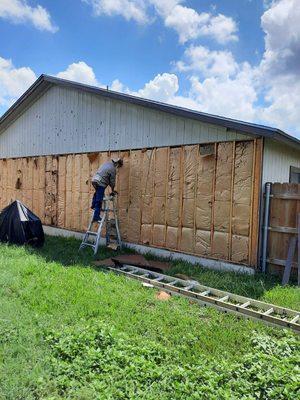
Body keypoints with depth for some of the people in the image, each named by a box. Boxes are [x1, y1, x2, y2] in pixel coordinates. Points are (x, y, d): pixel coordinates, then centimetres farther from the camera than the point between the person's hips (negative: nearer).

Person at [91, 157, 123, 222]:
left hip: (94, 180, 8)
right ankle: (96, 217, -1)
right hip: (100, 183, -8)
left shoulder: (107, 163, 13)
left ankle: (93, 205, 43)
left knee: (97, 193, 36)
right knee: (99, 200, -4)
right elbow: (112, 181, -4)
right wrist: (113, 191, 11)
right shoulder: (113, 169, -10)